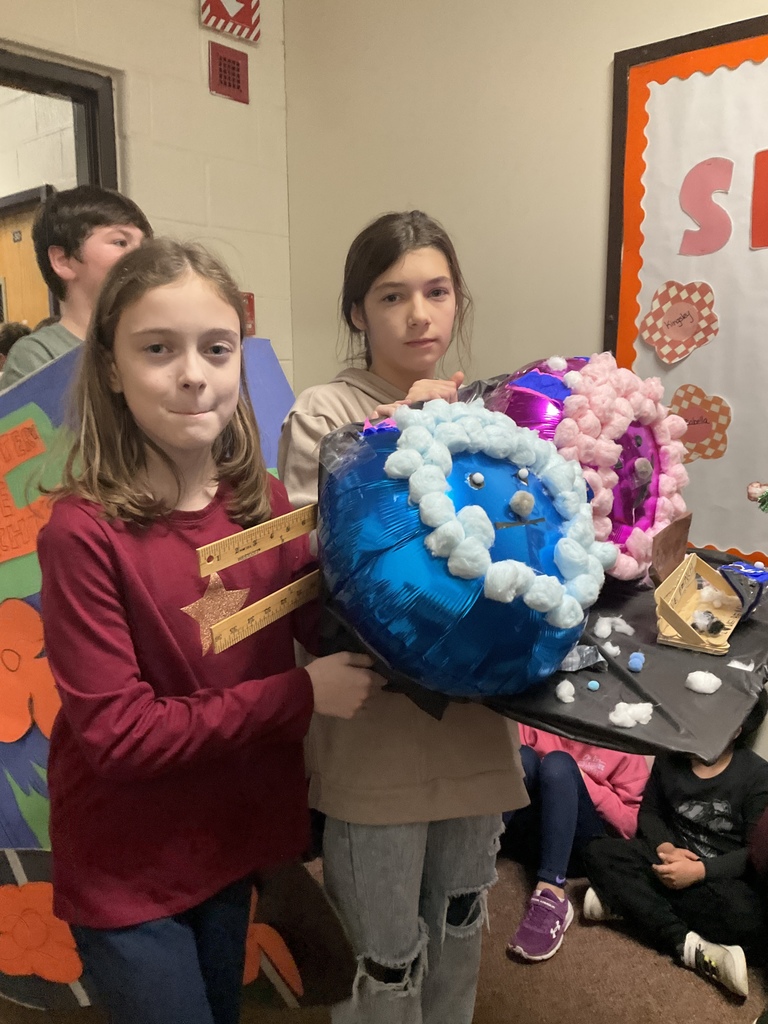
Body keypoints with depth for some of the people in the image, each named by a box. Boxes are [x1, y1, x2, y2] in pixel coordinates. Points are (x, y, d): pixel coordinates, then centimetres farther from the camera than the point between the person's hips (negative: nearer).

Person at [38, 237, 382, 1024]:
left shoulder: (263, 501, -9)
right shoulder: (85, 533, -24)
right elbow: (117, 732, -23)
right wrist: (301, 695, -24)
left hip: (235, 834, 5)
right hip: (127, 867, -5)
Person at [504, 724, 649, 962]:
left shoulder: (624, 746, 2)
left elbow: (631, 826, -4)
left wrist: (584, 783, -15)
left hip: (580, 847, -2)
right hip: (525, 836, 2)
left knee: (558, 762, -26)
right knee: (521, 755, -21)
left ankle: (551, 896, -40)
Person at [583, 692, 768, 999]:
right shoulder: (669, 758, -1)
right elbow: (649, 811, 8)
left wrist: (700, 871, -27)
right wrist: (664, 847, -15)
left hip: (725, 876, -4)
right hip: (672, 857, 5)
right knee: (598, 853, -20)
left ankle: (623, 898, -26)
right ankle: (689, 946, -31)